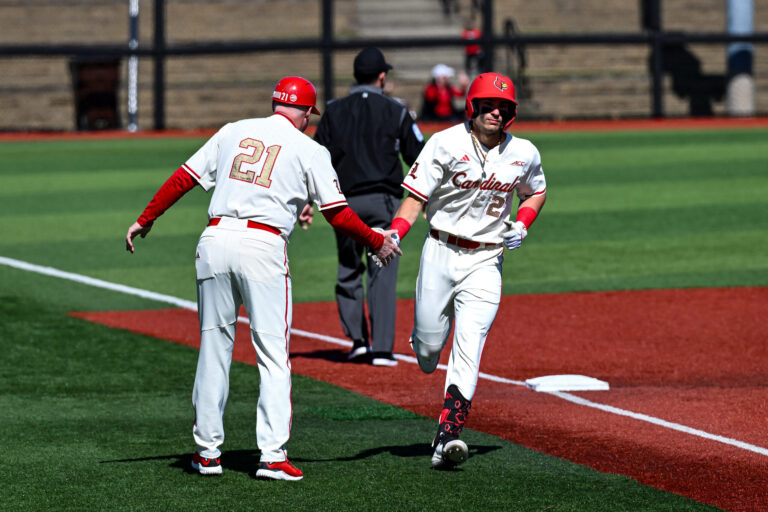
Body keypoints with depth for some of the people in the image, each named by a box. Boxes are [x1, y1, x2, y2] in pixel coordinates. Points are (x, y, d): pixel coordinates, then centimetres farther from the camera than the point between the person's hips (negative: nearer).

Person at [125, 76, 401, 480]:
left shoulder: (234, 131, 16)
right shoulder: (309, 150, 6)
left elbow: (184, 178, 14)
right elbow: (337, 214, 4)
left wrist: (145, 219, 21)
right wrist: (377, 242, 18)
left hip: (215, 239, 4)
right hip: (262, 248, -4)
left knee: (213, 348, 12)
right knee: (273, 355, 0)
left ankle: (207, 451, 16)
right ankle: (272, 457, -8)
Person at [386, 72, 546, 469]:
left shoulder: (524, 154, 3)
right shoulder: (446, 144, -7)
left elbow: (535, 192, 23)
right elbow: (416, 196, -10)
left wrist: (521, 225, 3)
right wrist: (393, 235, -25)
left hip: (486, 261, 1)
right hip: (440, 253, -1)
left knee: (468, 347, -13)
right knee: (428, 346, 4)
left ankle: (449, 436, -18)